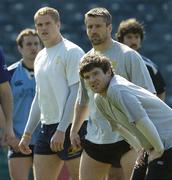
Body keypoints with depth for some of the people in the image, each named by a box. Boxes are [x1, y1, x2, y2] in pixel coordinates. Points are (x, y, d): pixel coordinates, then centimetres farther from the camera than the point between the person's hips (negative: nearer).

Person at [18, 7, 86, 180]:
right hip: (47, 127, 8)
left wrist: (61, 130, -20)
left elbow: (76, 93, -14)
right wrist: (27, 134, 20)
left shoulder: (72, 52, -8)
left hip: (70, 126, -8)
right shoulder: (40, 57, 17)